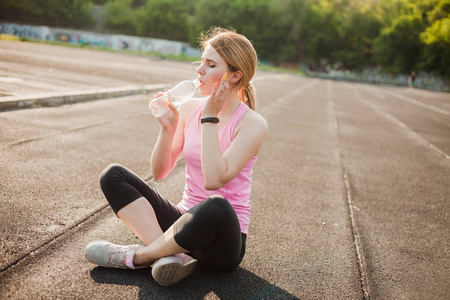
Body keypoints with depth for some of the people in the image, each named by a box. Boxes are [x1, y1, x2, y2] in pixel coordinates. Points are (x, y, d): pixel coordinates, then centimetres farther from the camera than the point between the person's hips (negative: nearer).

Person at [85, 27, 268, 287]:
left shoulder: (253, 124, -11)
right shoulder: (190, 108, 4)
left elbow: (214, 180, -25)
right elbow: (160, 172, 5)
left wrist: (209, 118, -19)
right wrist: (168, 128, -12)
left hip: (222, 239, -5)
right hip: (184, 220, 5)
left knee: (216, 207, -41)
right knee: (113, 175, -9)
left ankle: (137, 256, -15)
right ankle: (170, 255, -24)